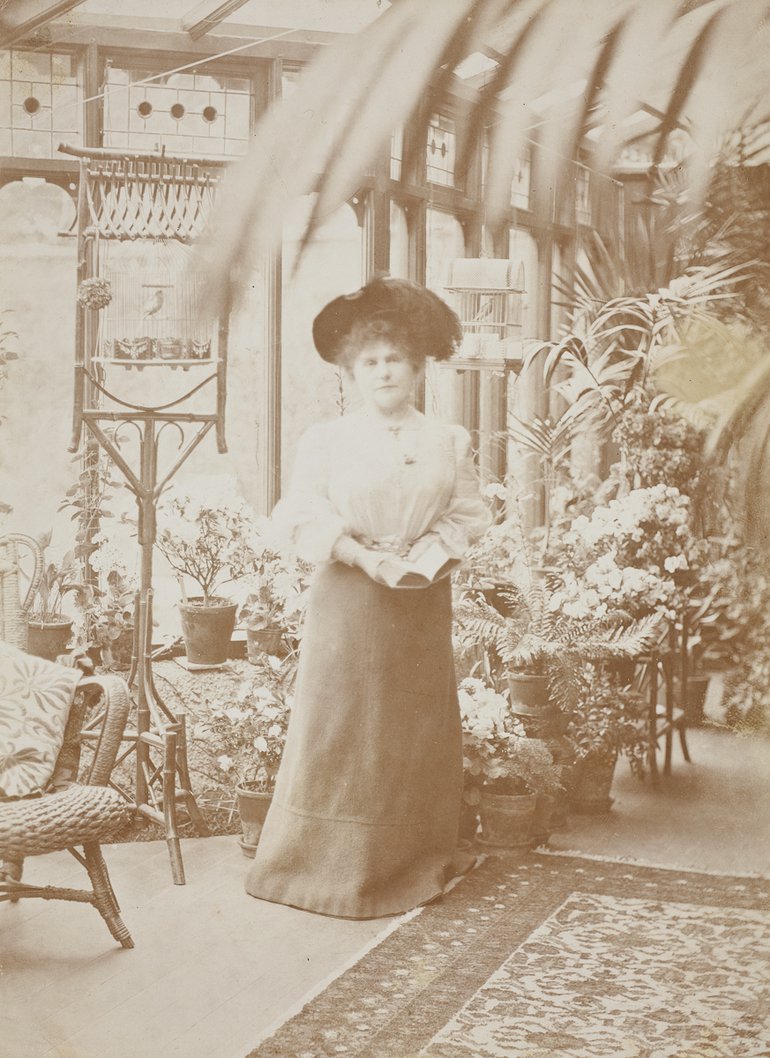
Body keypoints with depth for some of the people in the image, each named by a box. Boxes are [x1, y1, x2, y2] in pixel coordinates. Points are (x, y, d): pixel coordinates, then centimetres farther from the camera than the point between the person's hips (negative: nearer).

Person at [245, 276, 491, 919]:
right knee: (341, 727, -1)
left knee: (419, 728, 6)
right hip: (347, 596, -2)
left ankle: (416, 866, 17)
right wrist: (365, 557, -17)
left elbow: (470, 514, 7)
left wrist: (432, 549, -12)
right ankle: (334, 867, 9)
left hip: (423, 600, 2)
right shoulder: (327, 439, 1)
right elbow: (303, 517, -5)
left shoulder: (448, 442, 8)